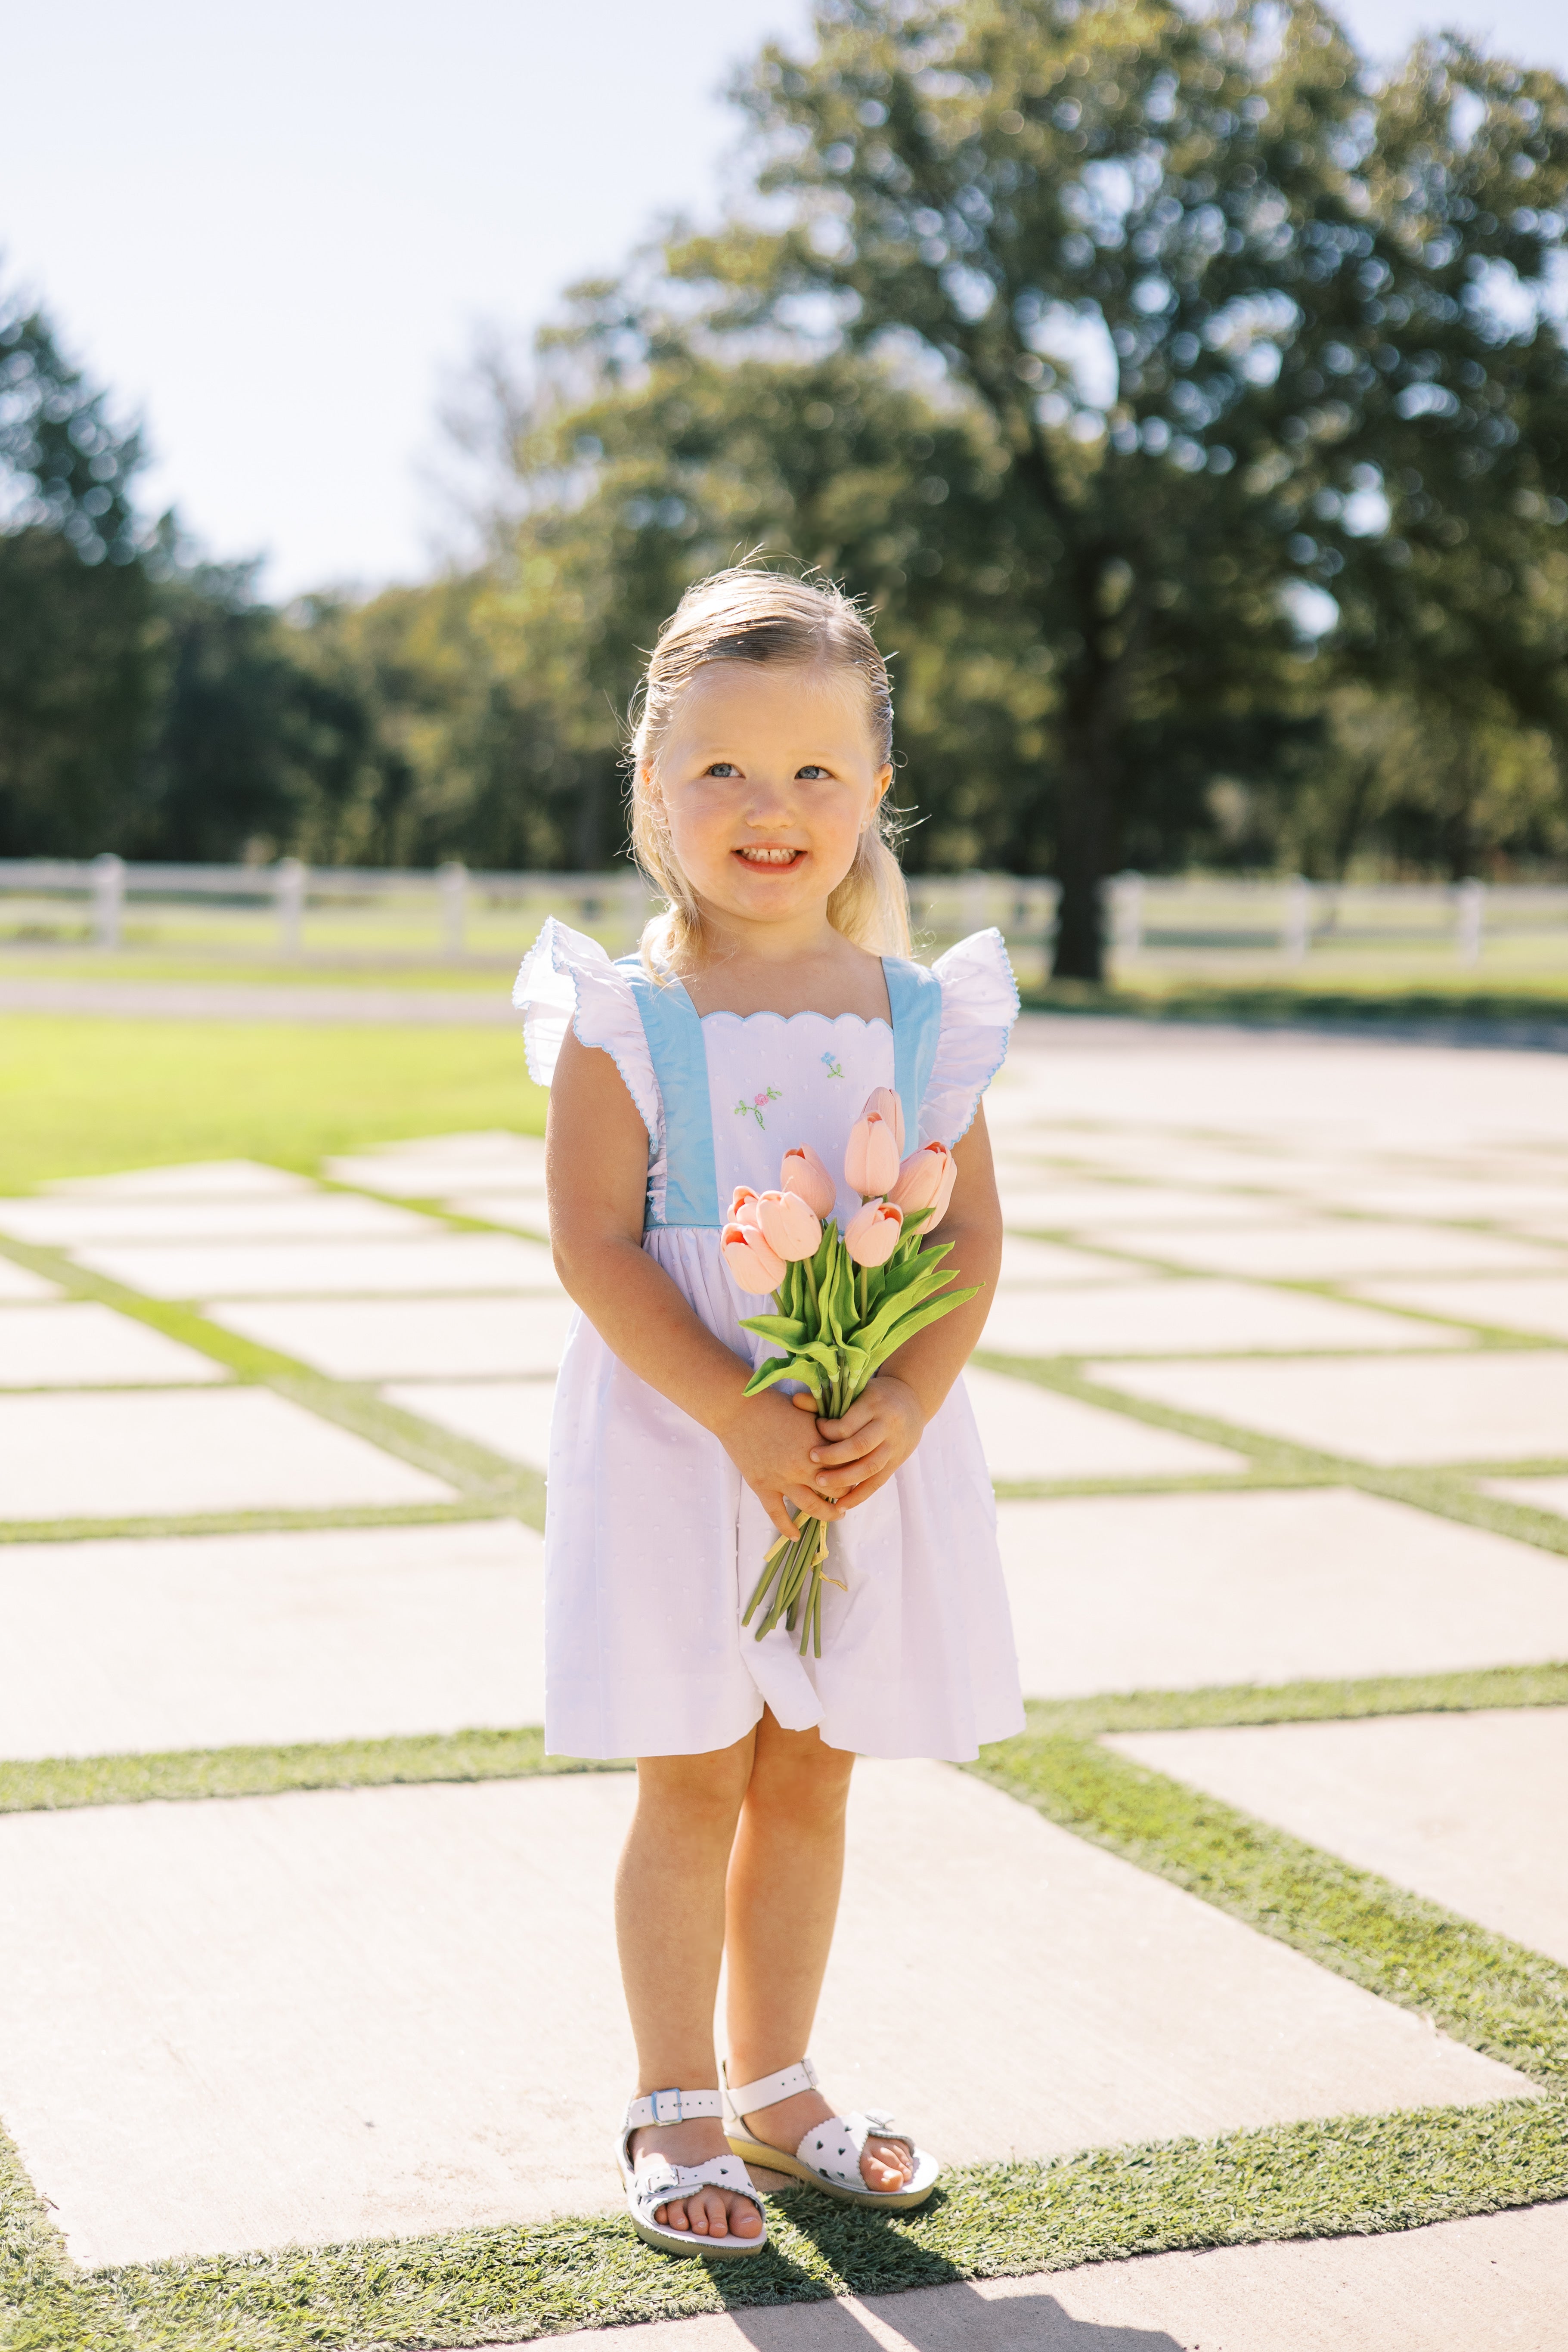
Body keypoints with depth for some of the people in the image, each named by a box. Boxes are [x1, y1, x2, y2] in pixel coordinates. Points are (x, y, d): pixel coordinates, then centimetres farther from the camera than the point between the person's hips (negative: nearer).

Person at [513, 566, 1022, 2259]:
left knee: (809, 1781, 14)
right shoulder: (624, 1018, -8)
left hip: (873, 1449, 3)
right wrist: (741, 1420, -22)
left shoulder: (921, 1016, 1)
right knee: (692, 1785, 4)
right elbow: (597, 1246, -13)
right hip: (678, 1447, -3)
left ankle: (772, 2086, 31)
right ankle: (673, 2110, 20)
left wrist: (904, 1404, -16)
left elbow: (972, 1236, 0)